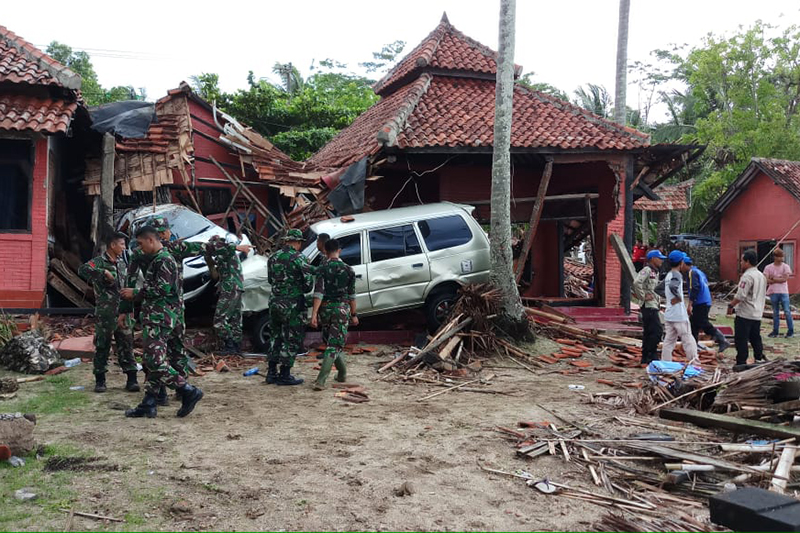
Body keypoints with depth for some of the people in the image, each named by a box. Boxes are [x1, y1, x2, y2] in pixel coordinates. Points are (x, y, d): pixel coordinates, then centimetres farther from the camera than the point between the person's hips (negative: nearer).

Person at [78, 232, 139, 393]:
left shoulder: (121, 263, 12)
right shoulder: (99, 262, -6)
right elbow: (83, 270, -27)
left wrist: (125, 311, 8)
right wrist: (103, 273, -26)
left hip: (122, 313, 5)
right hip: (104, 314, -5)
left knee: (126, 346, 5)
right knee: (102, 347, 5)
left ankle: (131, 379, 10)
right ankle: (100, 381, 16)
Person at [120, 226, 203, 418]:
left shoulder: (164, 260, -12)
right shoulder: (156, 260, 20)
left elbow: (162, 290, -21)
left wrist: (135, 293, -11)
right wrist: (136, 295, 16)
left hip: (160, 319, -10)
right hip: (154, 318, 10)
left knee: (155, 361, -13)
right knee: (152, 362, 10)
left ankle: (189, 392, -9)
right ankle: (148, 404, 15)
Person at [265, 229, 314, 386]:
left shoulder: (273, 257, 6)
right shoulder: (299, 258, -14)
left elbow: (271, 279, 14)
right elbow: (308, 283, -13)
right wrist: (302, 289, 7)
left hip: (275, 302, 7)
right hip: (293, 304, -6)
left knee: (275, 337, 17)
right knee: (292, 340, 3)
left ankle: (271, 373, 22)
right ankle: (284, 375, 6)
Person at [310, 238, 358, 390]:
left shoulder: (322, 269, -4)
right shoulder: (348, 270, 0)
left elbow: (318, 293, -12)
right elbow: (352, 295, 4)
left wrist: (314, 314, -14)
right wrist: (354, 314, 13)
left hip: (325, 309, 1)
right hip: (342, 309, -1)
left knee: (333, 342, 19)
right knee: (334, 345, -3)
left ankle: (343, 373, 30)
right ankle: (321, 380, -13)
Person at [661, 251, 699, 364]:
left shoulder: (667, 276, 13)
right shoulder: (677, 275, -13)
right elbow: (673, 286, -33)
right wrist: (678, 297, -19)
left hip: (668, 315, 8)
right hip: (679, 315, -8)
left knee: (669, 341, 10)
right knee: (688, 339, 0)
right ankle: (694, 363, 4)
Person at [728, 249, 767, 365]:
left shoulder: (747, 276, -16)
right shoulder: (761, 276, 13)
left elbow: (740, 296, -21)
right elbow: (763, 295, 20)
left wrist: (731, 305, -9)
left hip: (745, 314, -9)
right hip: (757, 314, 9)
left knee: (741, 339, -3)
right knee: (756, 338, 17)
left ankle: (741, 363, -2)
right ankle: (760, 359, 21)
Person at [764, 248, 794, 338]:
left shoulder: (786, 267, 2)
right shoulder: (768, 267, 4)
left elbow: (785, 279, -10)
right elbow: (766, 280, -5)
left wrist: (773, 279, -8)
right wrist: (779, 279, -11)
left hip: (783, 292, -1)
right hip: (773, 292, 2)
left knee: (787, 312, -4)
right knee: (775, 313, 10)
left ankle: (790, 331, 3)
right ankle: (775, 331, 17)